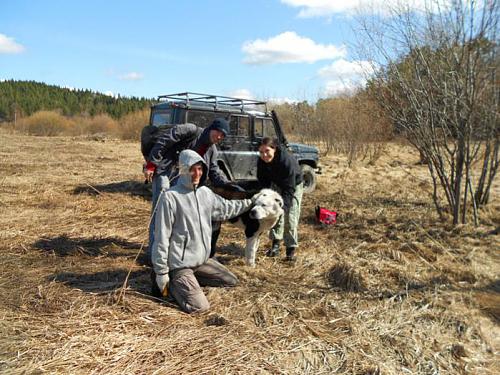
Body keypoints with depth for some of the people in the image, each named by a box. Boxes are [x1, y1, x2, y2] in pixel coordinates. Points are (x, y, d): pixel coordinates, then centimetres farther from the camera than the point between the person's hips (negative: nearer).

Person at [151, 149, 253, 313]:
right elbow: (161, 237, -16)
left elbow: (227, 208, 23)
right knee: (199, 306, -16)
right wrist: (161, 272, -14)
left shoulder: (205, 193, 4)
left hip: (203, 259, 8)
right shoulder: (170, 197, -18)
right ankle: (170, 282, 8)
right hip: (180, 263, -8)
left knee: (232, 281, 13)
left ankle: (189, 278, 16)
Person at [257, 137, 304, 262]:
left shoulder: (288, 161, -41)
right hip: (277, 184, 5)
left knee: (290, 218, -10)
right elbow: (263, 181, -10)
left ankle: (291, 249, -1)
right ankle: (275, 244, 18)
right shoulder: (261, 161, -25)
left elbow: (289, 188, -39)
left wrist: (283, 206, -47)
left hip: (294, 185, -5)